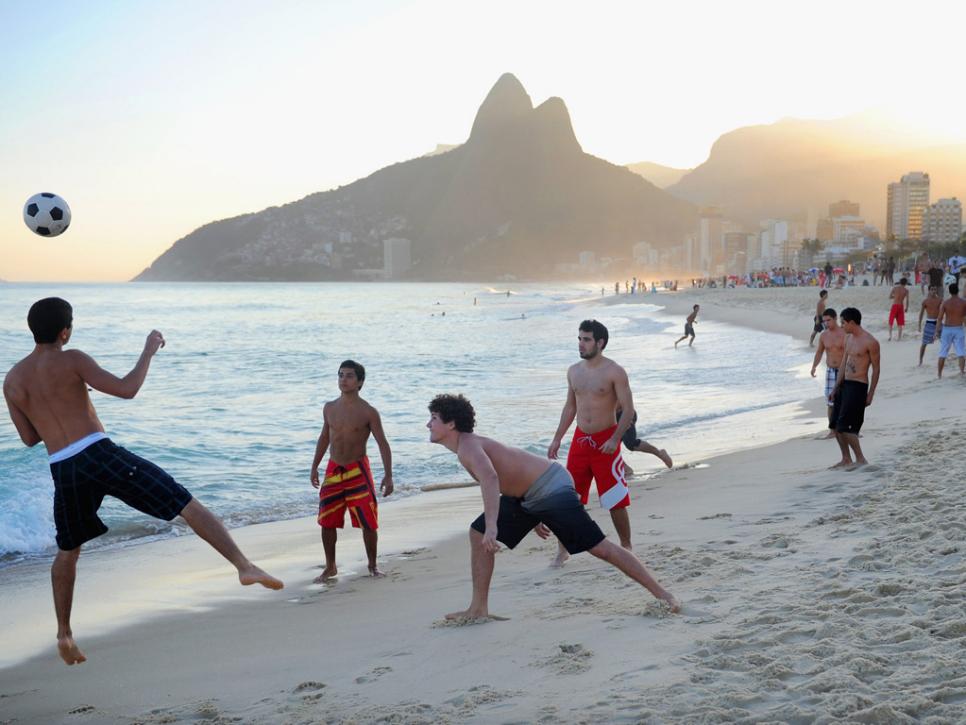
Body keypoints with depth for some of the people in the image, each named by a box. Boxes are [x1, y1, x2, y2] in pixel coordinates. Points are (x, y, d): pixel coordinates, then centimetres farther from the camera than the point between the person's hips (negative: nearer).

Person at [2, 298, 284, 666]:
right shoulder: (70, 360, -2)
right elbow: (126, 389, -10)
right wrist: (149, 350, 3)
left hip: (63, 470, 5)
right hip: (100, 454, -5)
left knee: (68, 550, 27)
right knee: (188, 505, -6)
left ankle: (64, 635, 27)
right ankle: (244, 566, -21)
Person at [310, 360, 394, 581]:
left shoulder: (368, 412, -9)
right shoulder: (330, 408, 5)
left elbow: (383, 444, -8)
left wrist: (388, 475, -15)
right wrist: (314, 467, 17)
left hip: (358, 471, -4)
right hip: (333, 471, 4)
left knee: (369, 523, -1)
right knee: (327, 522, 5)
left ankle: (373, 565, 18)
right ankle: (330, 567, 20)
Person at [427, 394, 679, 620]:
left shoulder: (468, 446, -19)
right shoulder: (471, 445, 12)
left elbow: (490, 479, -40)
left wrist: (492, 525, -46)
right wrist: (534, 518, 27)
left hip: (551, 488, -10)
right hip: (529, 496, 10)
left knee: (599, 547, -8)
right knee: (478, 534, 6)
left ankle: (661, 593, 1)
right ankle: (478, 609, 12)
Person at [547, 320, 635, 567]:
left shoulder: (614, 372, -11)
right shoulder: (574, 371, 7)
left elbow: (628, 410, -12)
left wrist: (615, 439, -24)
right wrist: (557, 439, 13)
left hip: (606, 441, -5)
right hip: (580, 440, 5)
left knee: (615, 500, 1)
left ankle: (626, 548, 17)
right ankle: (563, 549, 15)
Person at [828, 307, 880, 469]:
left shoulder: (870, 342, -13)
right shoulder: (849, 339, 12)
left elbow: (876, 369, -10)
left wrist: (870, 394, -10)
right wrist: (836, 387, 15)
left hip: (858, 386, -9)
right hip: (844, 384, 9)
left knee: (845, 426, -11)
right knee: (835, 425, 10)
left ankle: (860, 459, 1)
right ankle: (846, 459, 20)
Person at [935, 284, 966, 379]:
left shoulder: (945, 303, -8)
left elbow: (939, 318, -8)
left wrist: (937, 331, -2)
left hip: (947, 329, 0)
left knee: (942, 354, 7)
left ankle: (939, 375, 10)